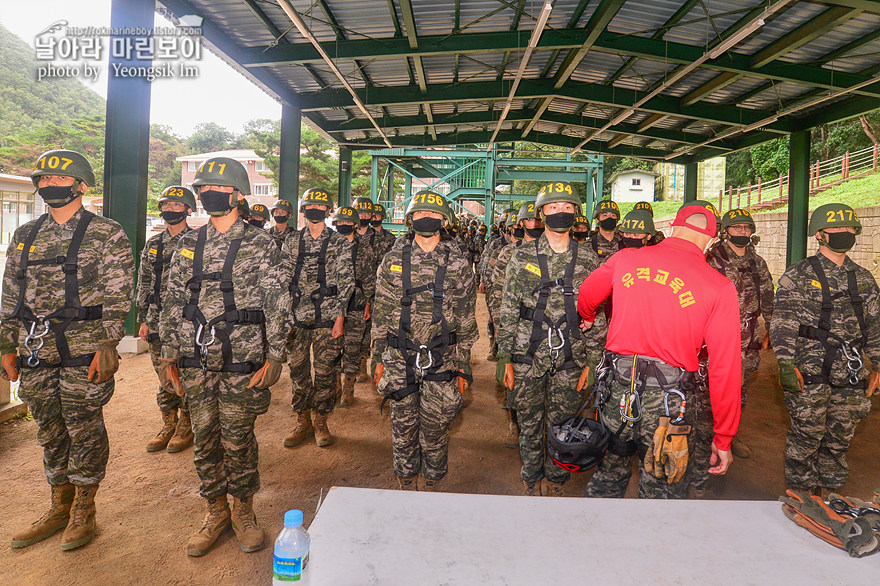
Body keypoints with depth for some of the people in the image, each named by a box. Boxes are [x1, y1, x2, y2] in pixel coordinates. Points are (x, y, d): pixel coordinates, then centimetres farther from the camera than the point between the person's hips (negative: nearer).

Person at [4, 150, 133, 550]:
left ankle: (83, 512, 20)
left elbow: (117, 295, -9)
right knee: (50, 432, 15)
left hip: (83, 351, -5)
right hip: (35, 352, 6)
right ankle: (59, 507, 30)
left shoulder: (106, 234, -4)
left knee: (85, 430, 4)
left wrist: (107, 345, -15)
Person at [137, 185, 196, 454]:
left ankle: (186, 426, 15)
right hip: (158, 319, 5)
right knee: (164, 376, 11)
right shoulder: (153, 244, 13)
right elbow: (144, 284, 15)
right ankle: (168, 425, 23)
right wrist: (143, 319, 10)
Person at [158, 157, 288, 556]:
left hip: (242, 359, -4)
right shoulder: (188, 244, 10)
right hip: (196, 359, 4)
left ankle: (243, 510, 25)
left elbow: (276, 302, -6)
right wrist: (168, 356, 9)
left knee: (238, 439, 4)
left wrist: (274, 356, -11)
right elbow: (173, 300, 12)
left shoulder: (260, 243, -3)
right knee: (204, 438, 11)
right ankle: (216, 511, 29)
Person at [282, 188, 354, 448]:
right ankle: (302, 421, 23)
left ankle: (321, 422, 19)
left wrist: (339, 317, -9)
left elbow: (346, 282, -3)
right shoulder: (292, 241, 9)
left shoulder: (340, 242, 1)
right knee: (298, 370, 9)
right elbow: (285, 279, 10)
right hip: (297, 317, 3)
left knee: (326, 372, 3)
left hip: (327, 318, -3)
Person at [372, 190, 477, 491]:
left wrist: (463, 365, 2)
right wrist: (379, 358, 6)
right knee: (403, 428, 11)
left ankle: (432, 488, 28)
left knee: (435, 430, 8)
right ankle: (407, 487, 30)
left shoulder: (457, 263, 1)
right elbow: (381, 311, 7)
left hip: (441, 360, -1)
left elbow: (466, 318, 4)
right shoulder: (394, 259, 3)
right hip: (399, 359, 1)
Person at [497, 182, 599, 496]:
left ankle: (556, 483, 30)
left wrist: (591, 360, 2)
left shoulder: (588, 259, 4)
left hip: (570, 357, 1)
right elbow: (508, 309, 1)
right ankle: (532, 482, 30)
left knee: (561, 425, 10)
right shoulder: (523, 256, 1)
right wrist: (505, 357, -2)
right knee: (530, 424, 10)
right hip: (528, 355, -1)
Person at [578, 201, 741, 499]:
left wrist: (588, 319, 46)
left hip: (616, 387, 3)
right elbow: (724, 370, -4)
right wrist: (723, 439, 5)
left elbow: (586, 295, 22)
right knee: (661, 490, 13)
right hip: (665, 399, -3)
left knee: (609, 474, 24)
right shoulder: (720, 287, -5)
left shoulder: (626, 258, 3)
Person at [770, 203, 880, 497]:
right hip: (810, 369, -5)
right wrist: (786, 364, -16)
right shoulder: (799, 274, -3)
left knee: (840, 436, 12)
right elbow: (783, 322, -9)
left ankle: (829, 489, 29)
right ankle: (801, 492, 17)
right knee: (807, 434, 1)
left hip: (851, 371, 5)